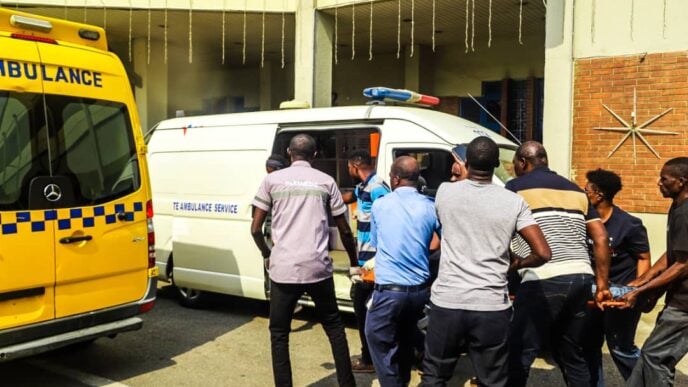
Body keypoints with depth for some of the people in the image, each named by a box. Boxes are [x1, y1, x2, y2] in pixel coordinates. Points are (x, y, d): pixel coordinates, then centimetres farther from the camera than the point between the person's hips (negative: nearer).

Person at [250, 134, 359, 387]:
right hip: (318, 268, 2)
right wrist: (354, 265, 27)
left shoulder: (272, 180, 6)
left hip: (283, 270, -1)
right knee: (334, 326, 20)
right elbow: (344, 231, 13)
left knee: (279, 334, 13)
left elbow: (255, 229, 5)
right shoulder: (326, 181, 9)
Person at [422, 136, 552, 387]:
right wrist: (515, 264, 14)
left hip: (447, 302, 1)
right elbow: (543, 253, -6)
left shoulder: (445, 192, 0)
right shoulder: (514, 202, -3)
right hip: (492, 307, 0)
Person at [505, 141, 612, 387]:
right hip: (581, 278, 7)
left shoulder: (515, 188, 3)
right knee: (572, 356, 19)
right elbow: (601, 239, 14)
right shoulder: (575, 190, 19)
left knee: (518, 356, 0)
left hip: (544, 282, -7)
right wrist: (602, 284, 17)